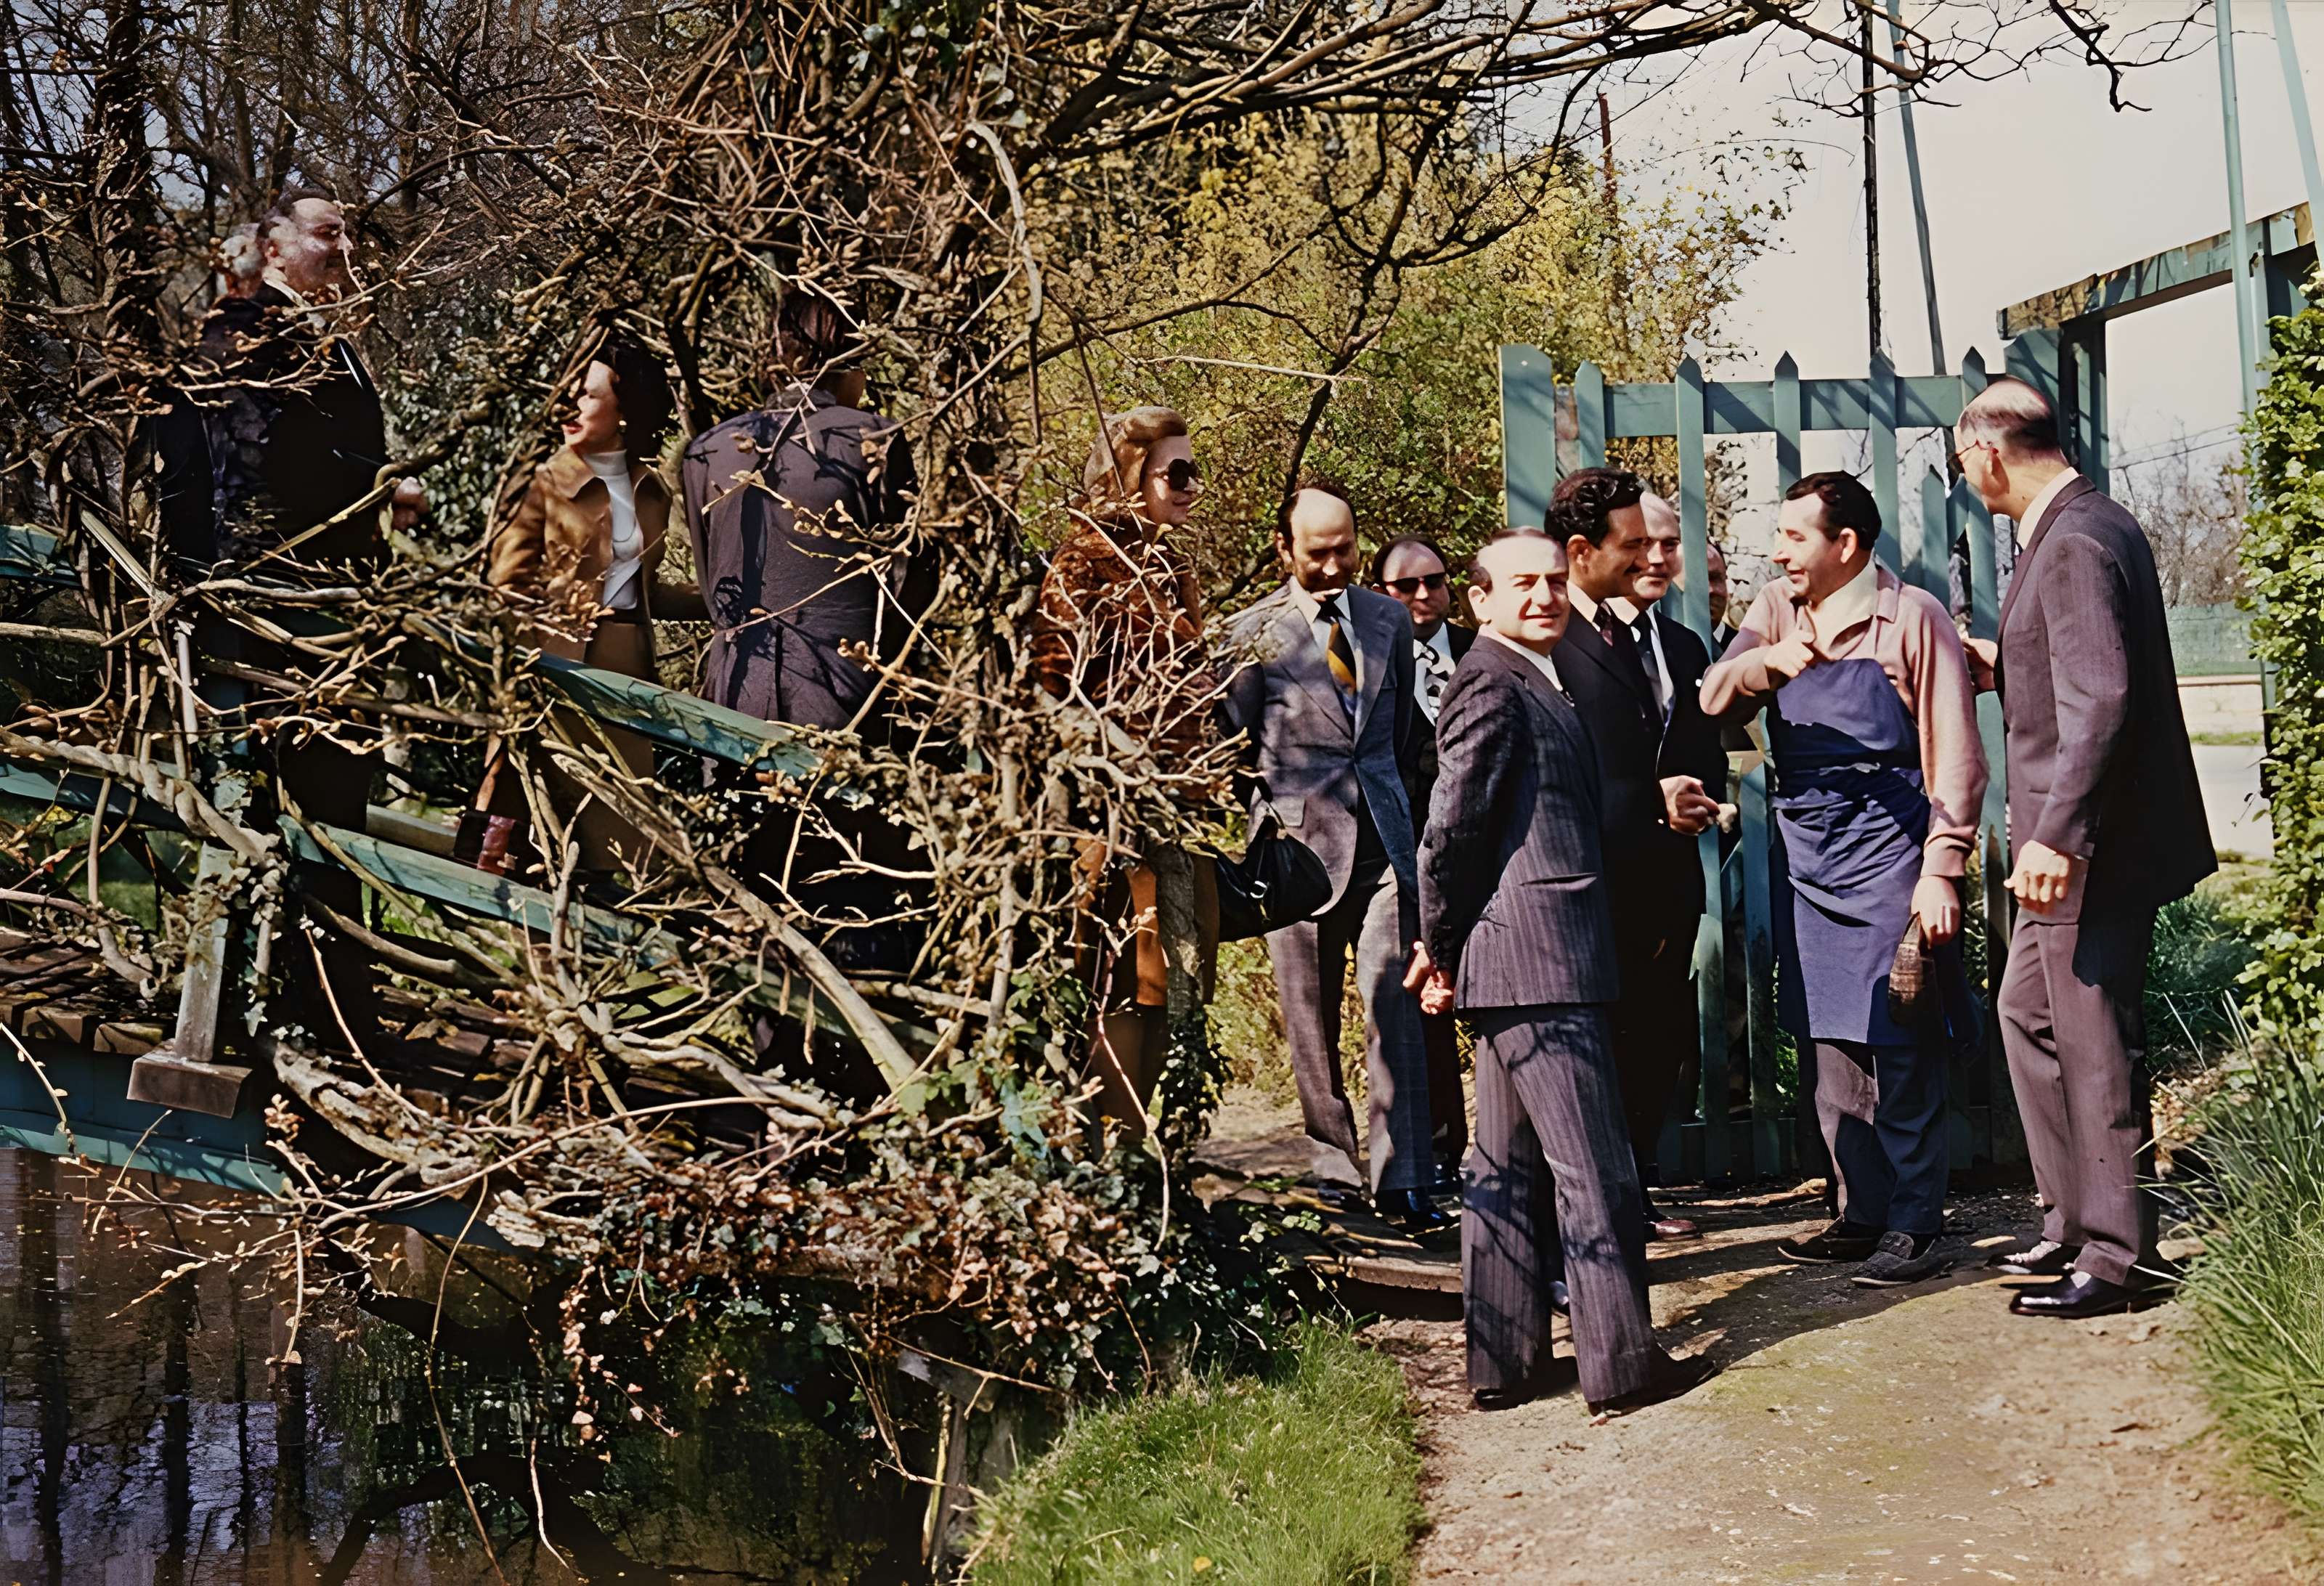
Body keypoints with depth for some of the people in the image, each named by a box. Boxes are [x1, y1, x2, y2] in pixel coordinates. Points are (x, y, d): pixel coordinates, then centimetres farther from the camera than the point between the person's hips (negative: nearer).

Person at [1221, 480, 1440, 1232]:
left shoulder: (1389, 618, 13)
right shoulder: (1255, 632, 1)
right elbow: (1226, 736, 6)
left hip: (1383, 837, 2)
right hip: (1300, 839, -2)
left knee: (1394, 1007, -7)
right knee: (1311, 1019, 6)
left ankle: (1402, 1179, -5)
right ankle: (1334, 1157, 20)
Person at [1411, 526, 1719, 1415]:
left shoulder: (1537, 681, 20)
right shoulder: (1493, 684, -11)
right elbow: (1448, 830, -15)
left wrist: (1446, 950, 18)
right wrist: (1444, 949, -6)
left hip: (1513, 964, 11)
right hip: (1537, 960, -11)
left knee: (1508, 1166, 13)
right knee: (1595, 1169, -5)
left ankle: (1502, 1364, 19)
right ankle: (1620, 1363, 2)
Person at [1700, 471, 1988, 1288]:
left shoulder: (1910, 616, -5)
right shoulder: (1776, 612, 11)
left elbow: (1954, 755, -6)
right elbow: (1715, 699, 2)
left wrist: (1942, 870, -12)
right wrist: (1767, 661, -18)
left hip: (1889, 853, -5)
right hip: (1809, 854, 6)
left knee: (1902, 1048, -3)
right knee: (1833, 1048, 9)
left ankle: (1914, 1226, 4)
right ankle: (1862, 1213, 19)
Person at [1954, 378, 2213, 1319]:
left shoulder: (2074, 543, -20)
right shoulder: (2084, 526, 12)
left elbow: (2102, 697, -27)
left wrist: (2055, 836, -29)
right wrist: (2003, 667, 27)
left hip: (2092, 849, -11)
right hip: (2072, 840, 11)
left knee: (2095, 1048, -2)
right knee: (2028, 1014, 18)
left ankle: (2114, 1258, 8)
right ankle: (2076, 1221, 27)